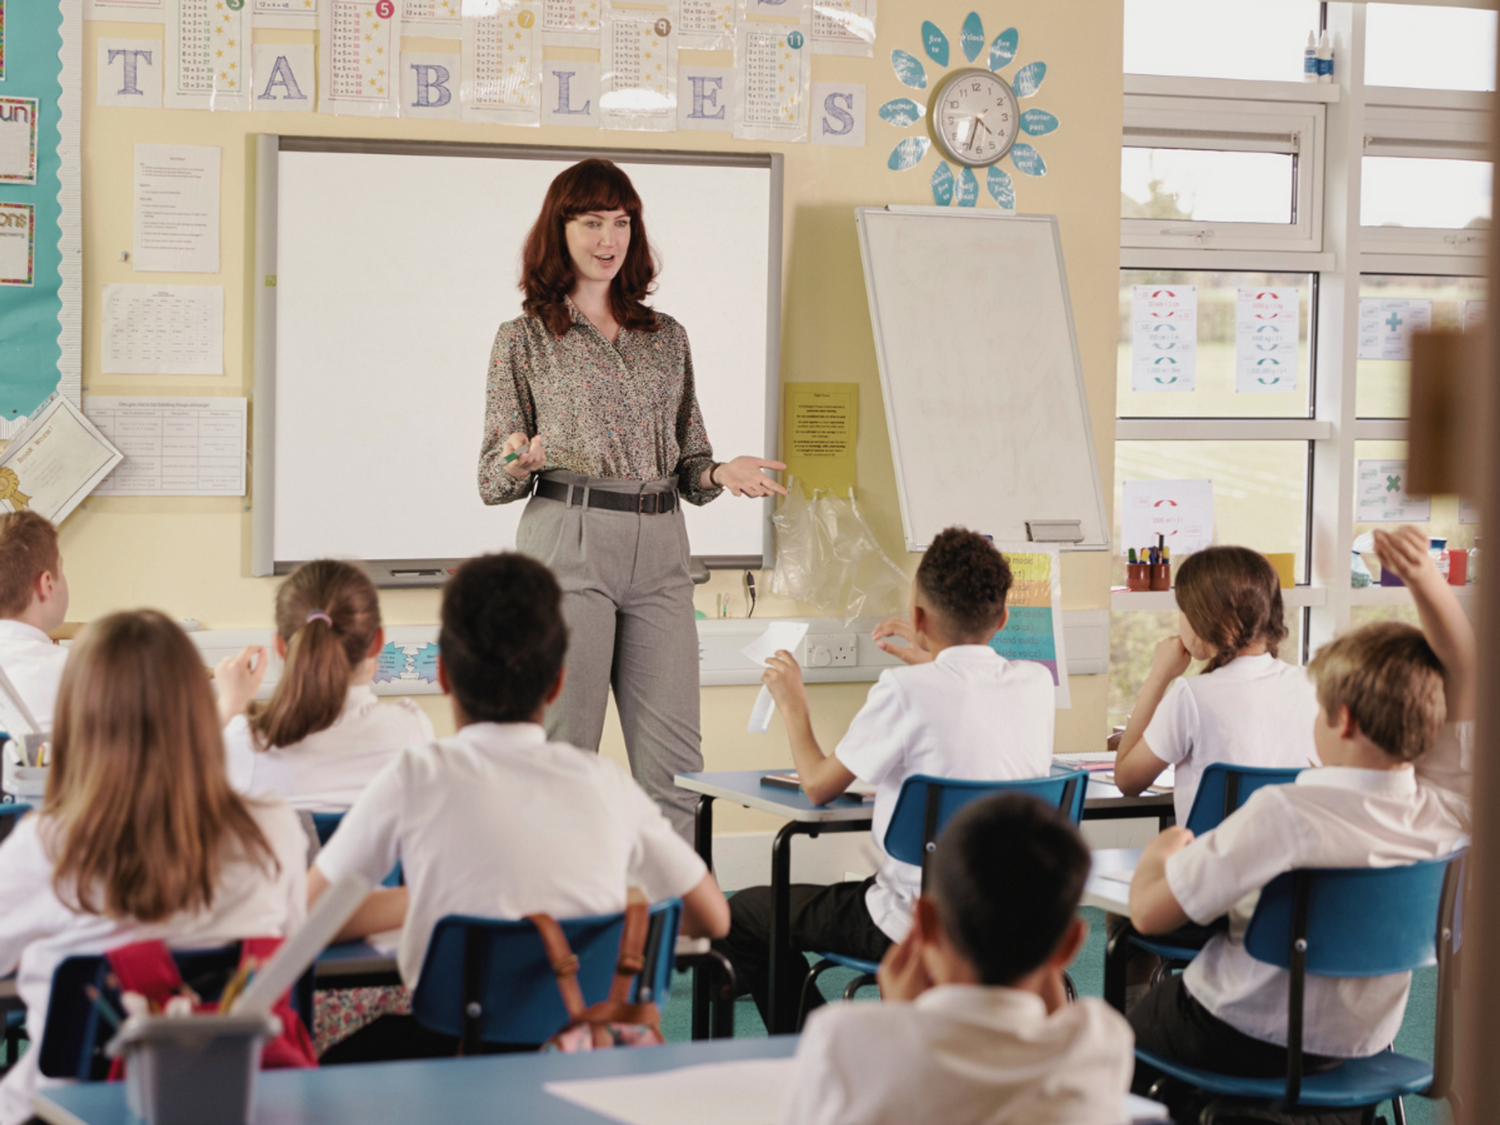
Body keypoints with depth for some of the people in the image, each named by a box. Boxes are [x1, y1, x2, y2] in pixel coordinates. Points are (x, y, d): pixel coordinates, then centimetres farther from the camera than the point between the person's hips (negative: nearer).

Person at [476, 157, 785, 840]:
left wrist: (719, 474, -2)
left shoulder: (666, 337, 17)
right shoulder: (525, 338, 6)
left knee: (674, 757, -1)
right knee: (564, 750, -4)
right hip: (569, 545, -3)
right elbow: (493, 480, 6)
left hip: (659, 552, 4)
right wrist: (519, 461, -17)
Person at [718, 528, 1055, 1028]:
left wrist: (793, 704, 9)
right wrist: (933, 660, 34)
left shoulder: (907, 691, -20)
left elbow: (819, 785, -7)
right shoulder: (1035, 683, -3)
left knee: (743, 914, 12)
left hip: (920, 929, -7)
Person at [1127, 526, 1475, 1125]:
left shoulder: (1283, 814, -34)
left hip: (1247, 1042, -6)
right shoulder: (1444, 808, -17)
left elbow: (1148, 911, -28)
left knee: (1132, 1019, 27)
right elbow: (1461, 670, -2)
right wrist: (1427, 581, -12)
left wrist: (1159, 852, -7)